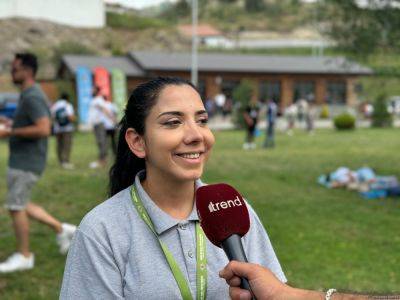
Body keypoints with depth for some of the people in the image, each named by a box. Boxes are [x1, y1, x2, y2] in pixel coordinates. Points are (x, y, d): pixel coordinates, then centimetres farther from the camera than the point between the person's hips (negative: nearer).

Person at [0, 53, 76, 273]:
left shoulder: (32, 97, -19)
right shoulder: (29, 94, 13)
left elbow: (43, 129, -29)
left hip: (27, 162, -10)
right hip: (21, 160, 10)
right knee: (21, 205, 17)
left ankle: (23, 256, 12)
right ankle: (61, 229, 22)